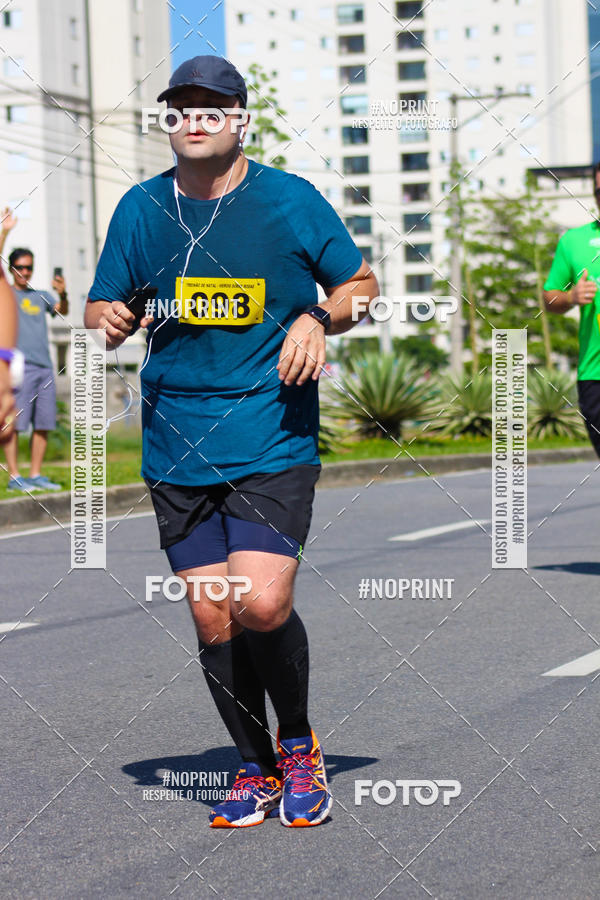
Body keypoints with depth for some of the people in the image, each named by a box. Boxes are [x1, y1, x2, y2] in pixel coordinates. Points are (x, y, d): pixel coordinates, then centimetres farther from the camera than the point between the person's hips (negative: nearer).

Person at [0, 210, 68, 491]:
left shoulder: (41, 296, 19)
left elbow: (63, 311, 6)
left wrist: (63, 294, -14)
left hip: (44, 366, 5)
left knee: (43, 424, 5)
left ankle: (36, 475, 12)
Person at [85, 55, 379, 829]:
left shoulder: (290, 200, -1)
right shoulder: (140, 208, 6)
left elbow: (361, 283, 10)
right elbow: (101, 307, 14)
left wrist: (318, 318, -10)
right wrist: (105, 319, -10)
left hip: (274, 441, -3)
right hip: (176, 450, 3)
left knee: (262, 605, -17)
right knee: (213, 622, 4)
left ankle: (298, 743, 11)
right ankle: (257, 769, 24)